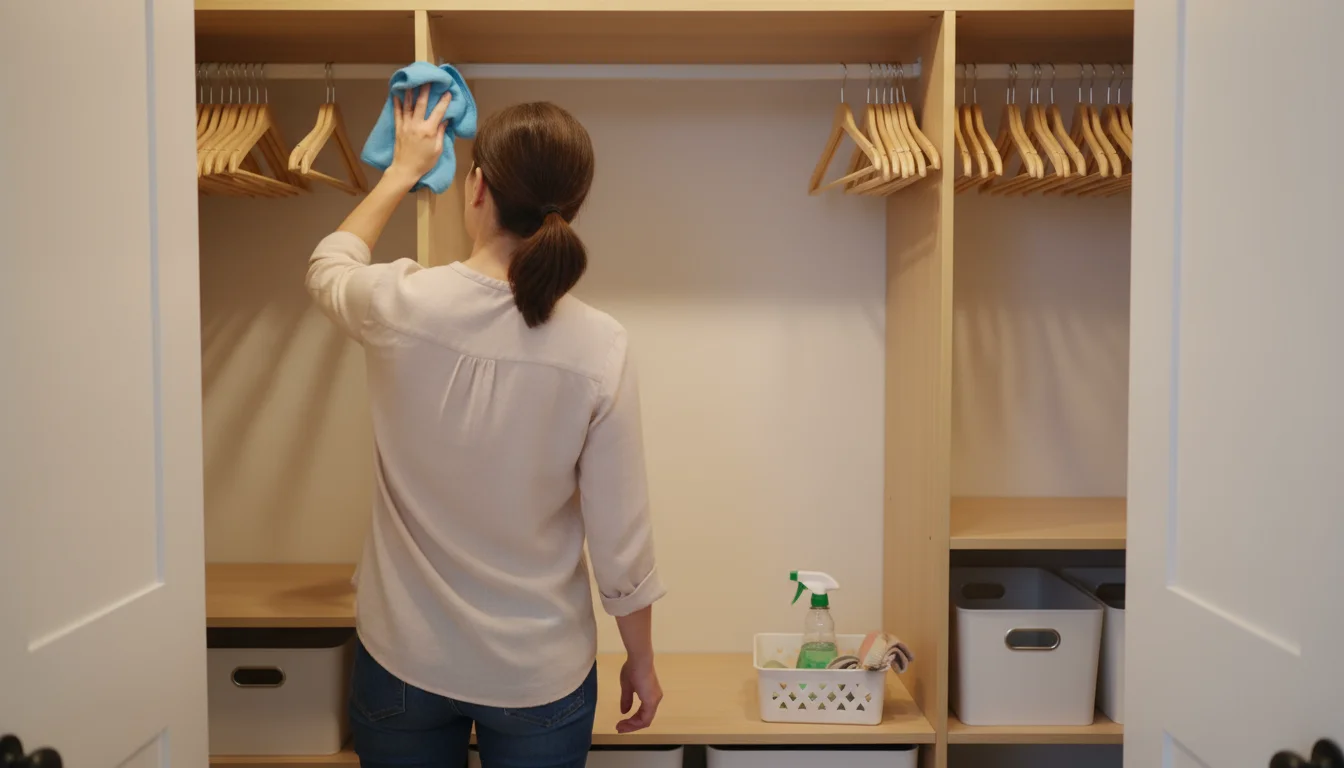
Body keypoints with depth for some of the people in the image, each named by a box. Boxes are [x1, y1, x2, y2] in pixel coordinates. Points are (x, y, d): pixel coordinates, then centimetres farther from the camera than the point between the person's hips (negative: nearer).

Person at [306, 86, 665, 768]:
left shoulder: (400, 306, -17)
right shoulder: (599, 348, -19)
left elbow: (329, 265, 9)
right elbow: (621, 540, -12)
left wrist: (404, 169, 19)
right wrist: (640, 661, 4)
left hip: (403, 659, 1)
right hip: (540, 673, 0)